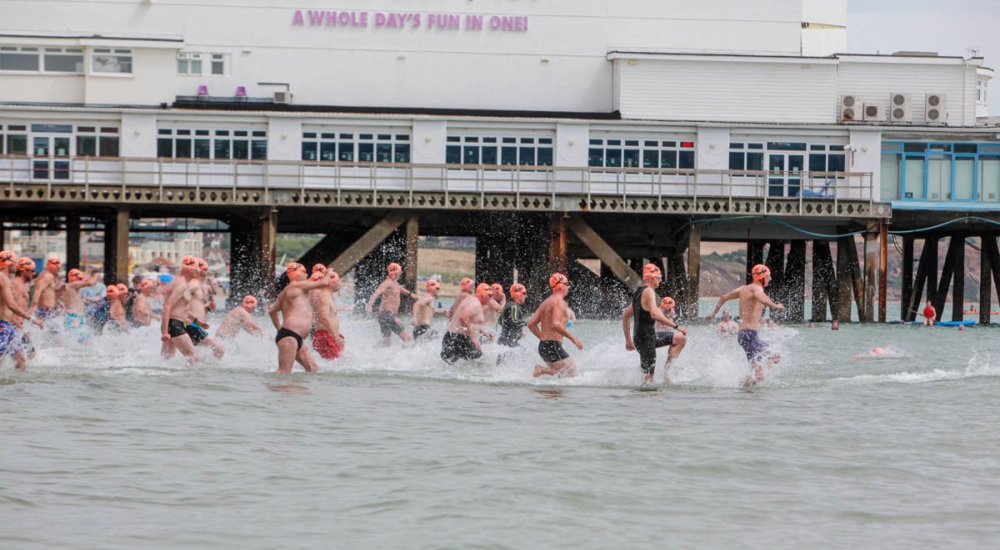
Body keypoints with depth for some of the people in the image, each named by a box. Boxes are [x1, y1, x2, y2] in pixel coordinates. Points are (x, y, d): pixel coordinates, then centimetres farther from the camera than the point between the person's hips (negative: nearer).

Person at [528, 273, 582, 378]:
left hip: (542, 346, 9)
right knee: (573, 375, -9)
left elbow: (531, 324, 16)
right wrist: (572, 338, -17)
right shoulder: (560, 302, -11)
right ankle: (543, 370, -17)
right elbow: (555, 325, -24)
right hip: (553, 346, -9)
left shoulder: (545, 303, 17)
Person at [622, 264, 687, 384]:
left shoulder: (638, 292, 15)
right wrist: (676, 326, -24)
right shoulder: (648, 291, -14)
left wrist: (628, 339, 26)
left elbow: (625, 316, 22)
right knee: (649, 377, -7)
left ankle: (666, 370, 10)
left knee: (681, 339, 14)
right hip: (646, 339, -10)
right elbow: (655, 314, -29)